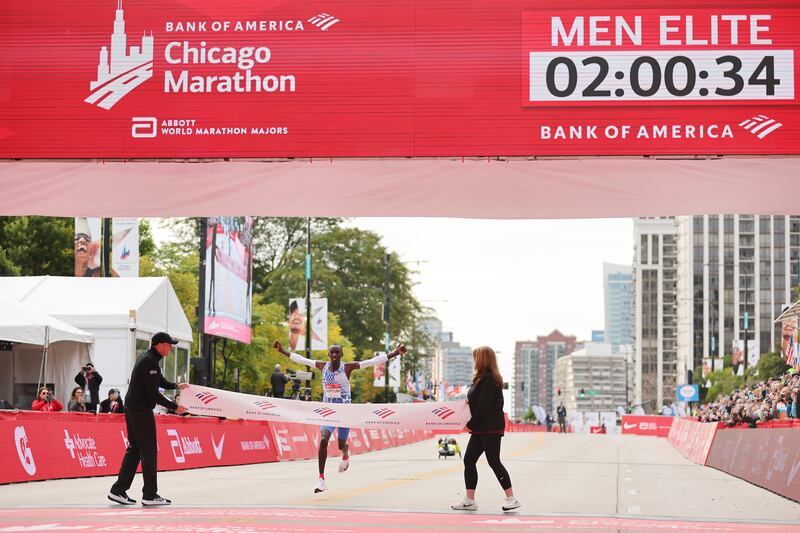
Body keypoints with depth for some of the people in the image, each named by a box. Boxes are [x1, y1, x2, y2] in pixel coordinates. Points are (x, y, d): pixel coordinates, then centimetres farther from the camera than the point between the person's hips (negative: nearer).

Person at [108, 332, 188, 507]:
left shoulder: (146, 358, 15)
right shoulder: (150, 362, -18)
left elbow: (159, 381, 28)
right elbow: (154, 393, -21)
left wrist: (176, 386, 14)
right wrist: (174, 407, -15)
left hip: (132, 408, 10)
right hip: (142, 410, -10)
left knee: (134, 448, 12)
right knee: (149, 450, -5)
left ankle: (118, 490, 10)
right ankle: (150, 495, -2)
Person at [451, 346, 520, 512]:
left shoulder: (488, 379, -16)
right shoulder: (484, 378, 15)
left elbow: (484, 405, -20)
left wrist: (471, 424, -14)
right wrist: (470, 402, 4)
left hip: (490, 428, -10)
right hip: (481, 428, 10)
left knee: (493, 461, -7)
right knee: (469, 460, 8)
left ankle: (511, 498, -1)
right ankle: (470, 500, 10)